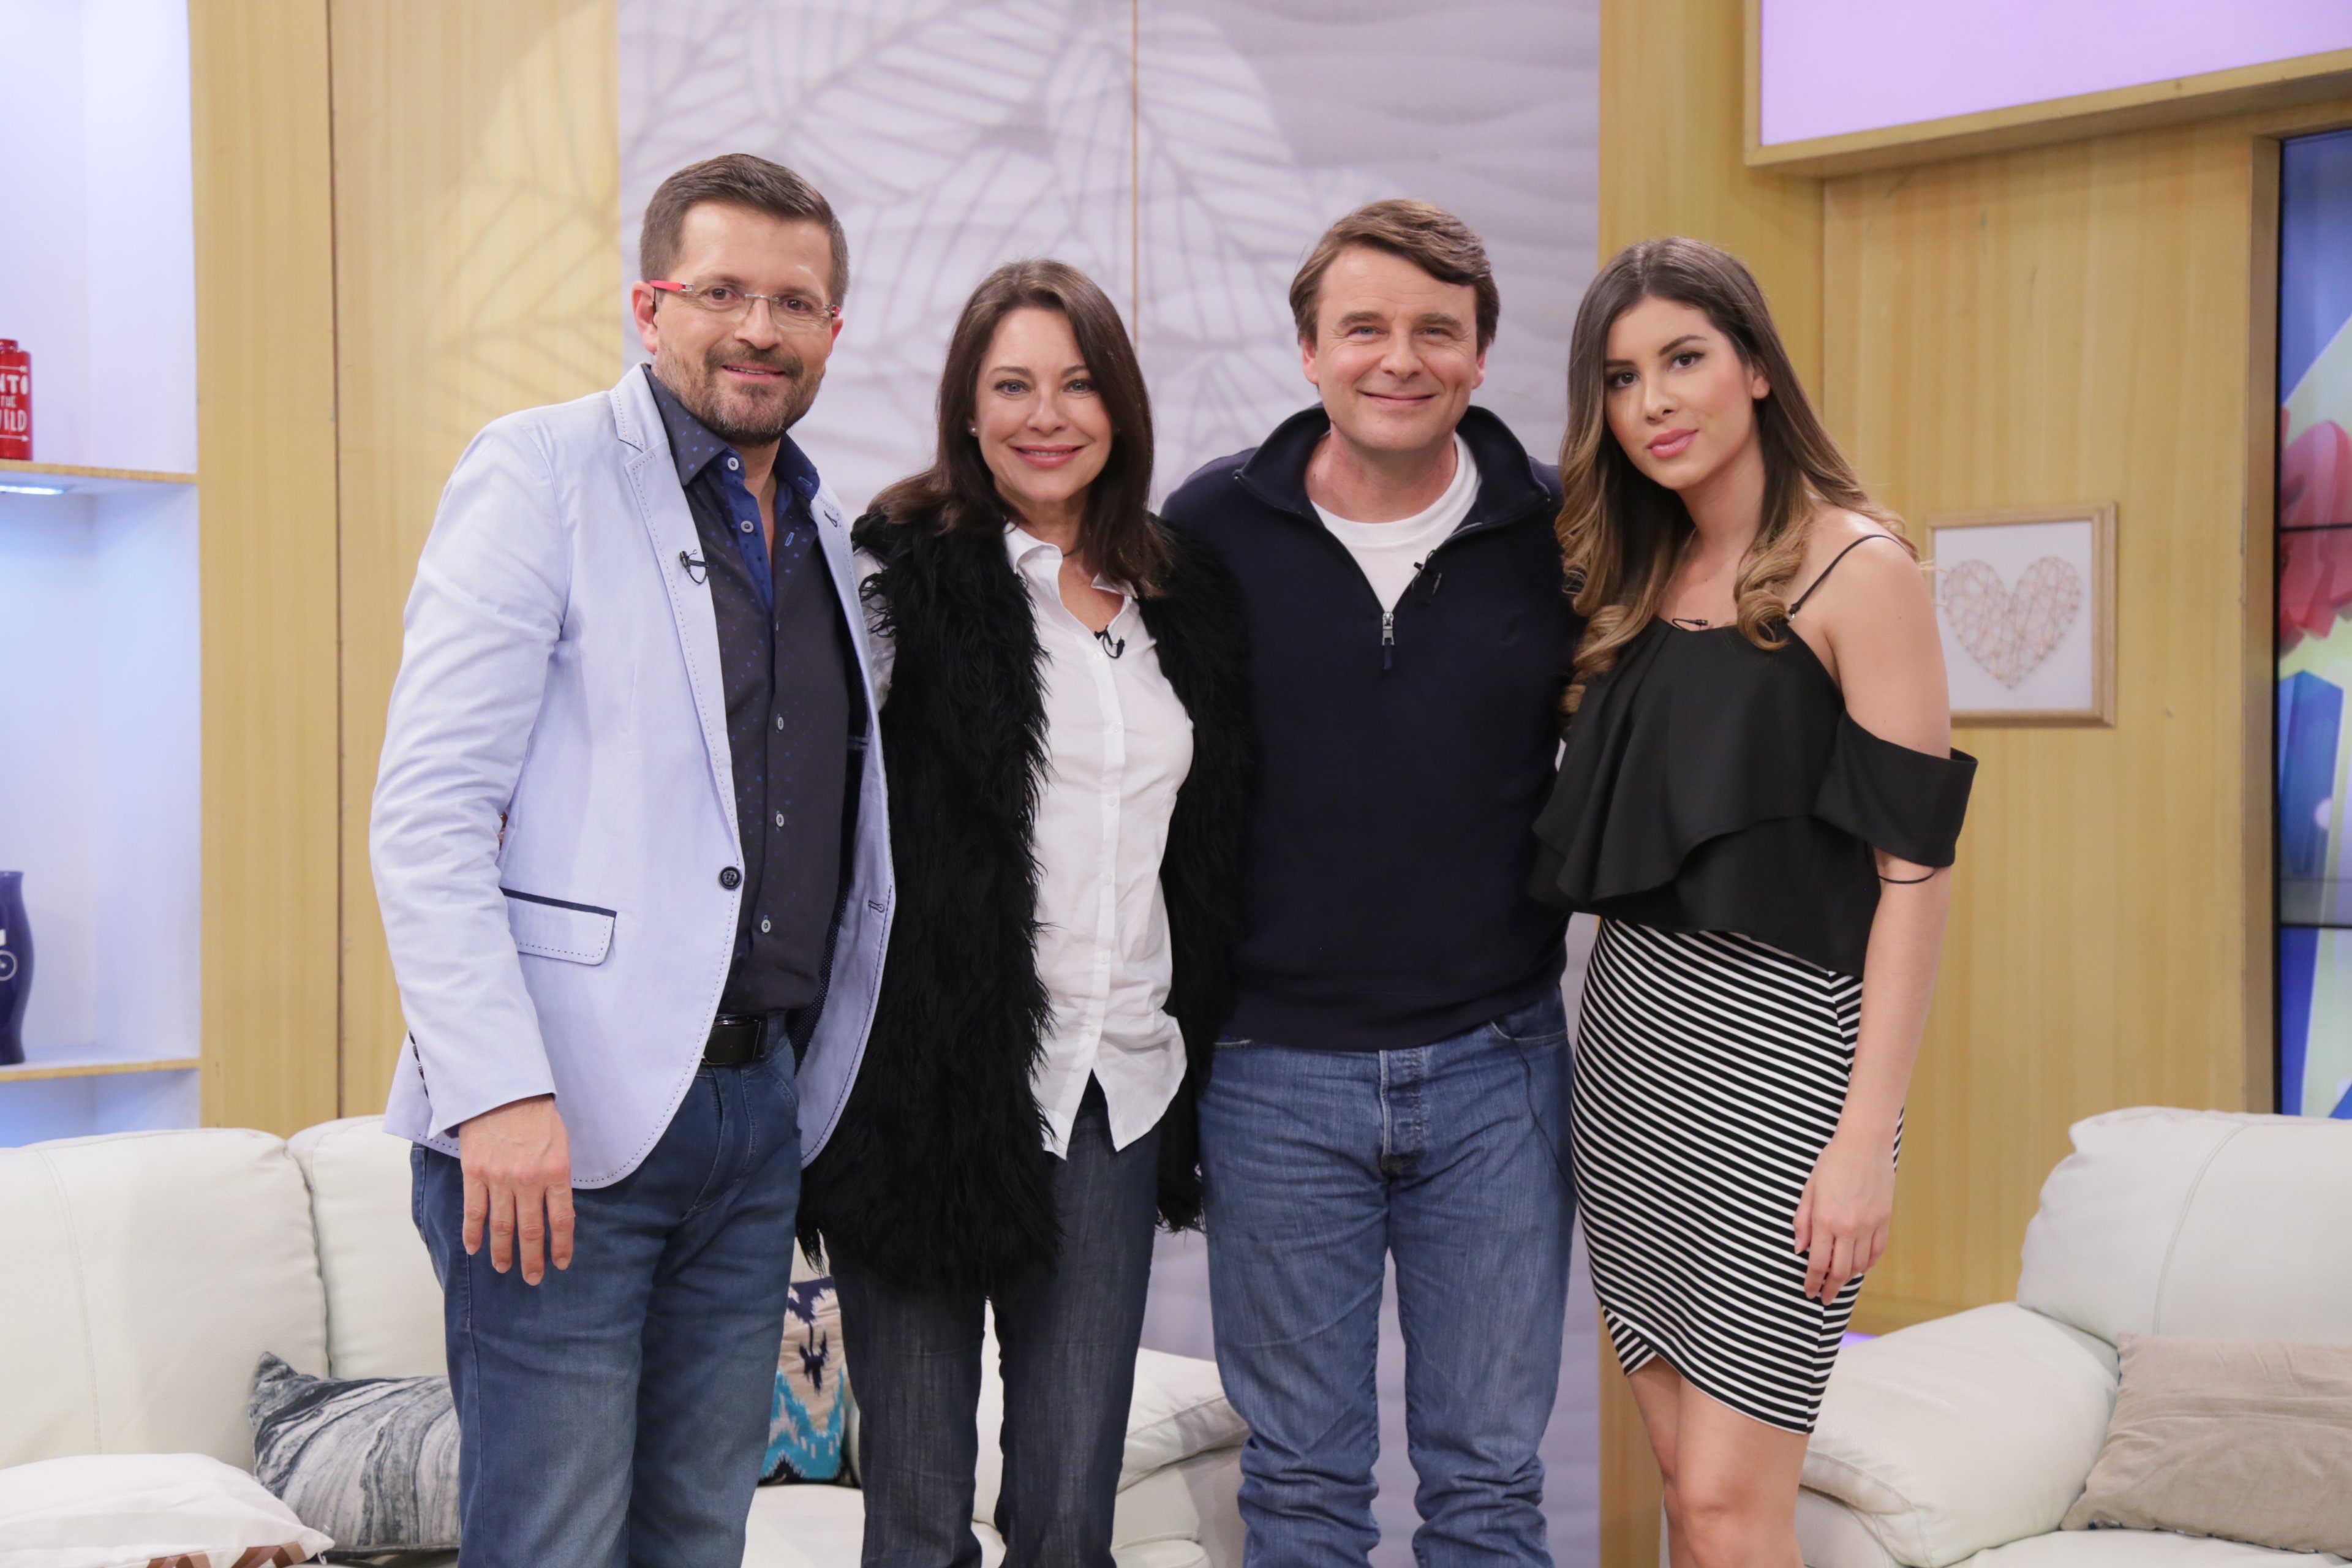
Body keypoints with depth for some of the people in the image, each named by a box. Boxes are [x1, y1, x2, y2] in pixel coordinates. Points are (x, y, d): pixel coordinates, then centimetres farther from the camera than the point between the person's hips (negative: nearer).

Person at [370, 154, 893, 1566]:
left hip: (762, 1105, 7)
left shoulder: (826, 534, 15)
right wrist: (496, 1090, -21)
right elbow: (427, 813, -13)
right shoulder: (542, 473, -6)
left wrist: (813, 1079, 15)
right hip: (560, 1120, -6)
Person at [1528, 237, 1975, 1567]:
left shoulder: (1858, 571, -7)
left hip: (1780, 1044, -6)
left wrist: (1868, 1136, -18)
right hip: (1633, 1038, 7)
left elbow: (1915, 869, -12)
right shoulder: (1639, 581, 13)